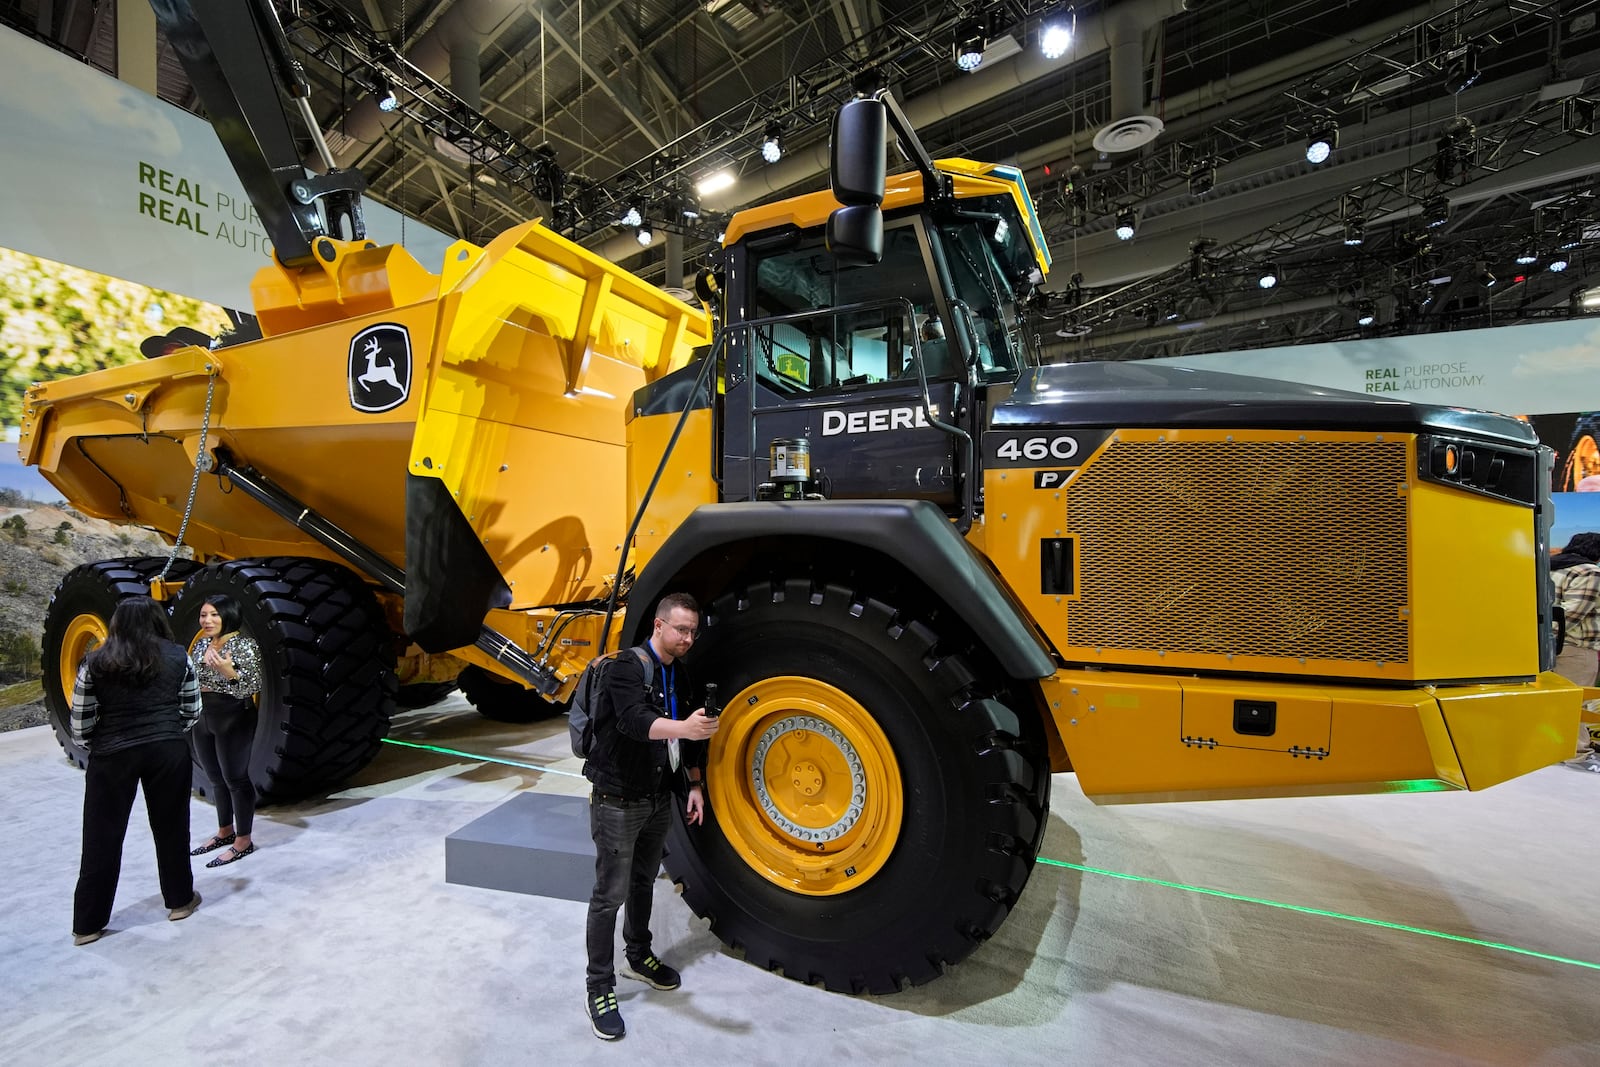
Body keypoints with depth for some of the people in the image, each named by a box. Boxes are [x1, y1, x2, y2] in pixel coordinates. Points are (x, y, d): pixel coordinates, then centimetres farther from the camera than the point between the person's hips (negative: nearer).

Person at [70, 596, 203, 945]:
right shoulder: (178, 656, 0)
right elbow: (193, 712, 4)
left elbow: (79, 726, -1)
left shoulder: (95, 663, -2)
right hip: (168, 751, 0)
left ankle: (87, 924, 21)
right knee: (171, 827, 14)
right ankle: (180, 900, 27)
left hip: (112, 756, 0)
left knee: (102, 837, 12)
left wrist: (98, 749, 15)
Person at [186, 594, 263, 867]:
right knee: (216, 778, 17)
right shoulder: (201, 643, 8)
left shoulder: (244, 645, -13)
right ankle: (225, 831, 32)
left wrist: (229, 672, -33)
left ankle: (243, 841, 11)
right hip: (203, 719, 7)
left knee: (235, 778, 0)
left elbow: (254, 686, -18)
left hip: (233, 719, -7)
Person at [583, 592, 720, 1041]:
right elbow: (634, 720, -38)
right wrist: (682, 727, -55)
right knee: (611, 894, 3)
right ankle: (600, 987, 19)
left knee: (643, 882, 22)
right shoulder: (628, 667, -21)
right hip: (617, 801, -7)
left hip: (657, 799, 7)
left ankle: (638, 957, 41)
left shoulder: (679, 674, 4)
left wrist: (695, 785, 10)